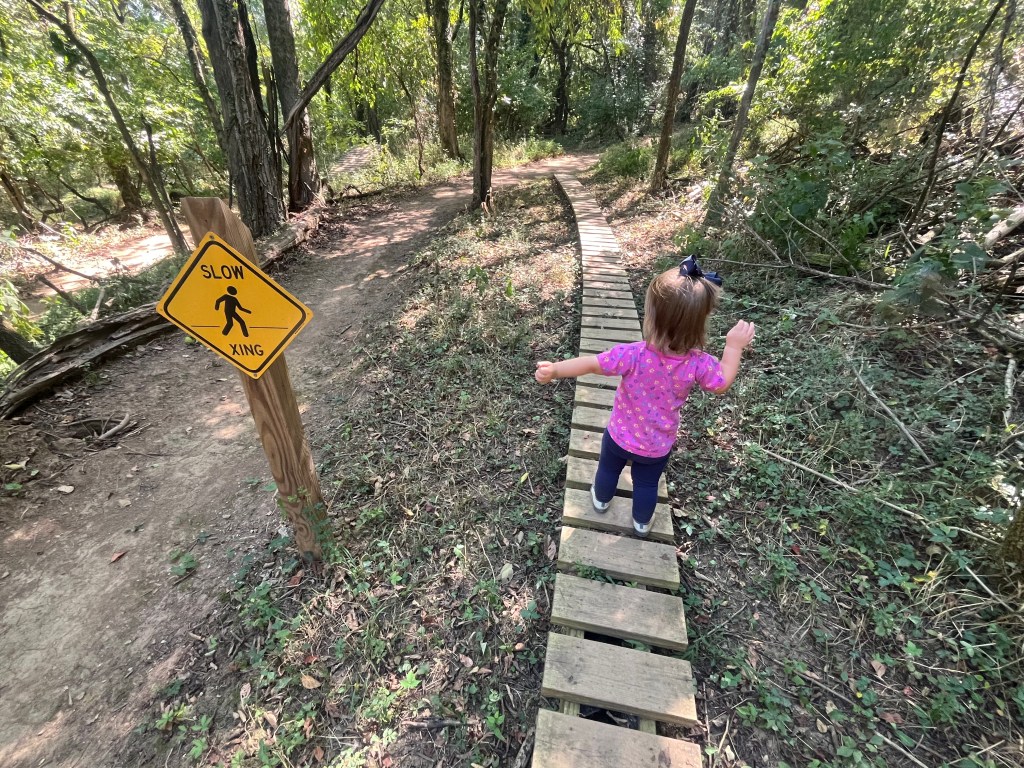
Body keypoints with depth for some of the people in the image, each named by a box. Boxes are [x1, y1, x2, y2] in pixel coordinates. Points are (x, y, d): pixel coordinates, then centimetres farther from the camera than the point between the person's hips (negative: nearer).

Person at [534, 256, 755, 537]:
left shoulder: (634, 355, -35)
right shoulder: (699, 363, -26)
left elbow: (591, 364, -26)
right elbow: (722, 384, -6)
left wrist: (554, 370, -13)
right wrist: (735, 346, 1)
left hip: (620, 436, -1)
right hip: (658, 447, 2)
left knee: (608, 468, 30)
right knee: (647, 484, 29)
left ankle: (601, 500, 59)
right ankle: (642, 523, 54)